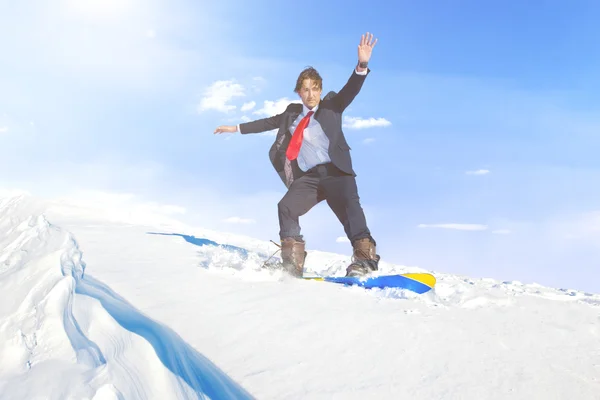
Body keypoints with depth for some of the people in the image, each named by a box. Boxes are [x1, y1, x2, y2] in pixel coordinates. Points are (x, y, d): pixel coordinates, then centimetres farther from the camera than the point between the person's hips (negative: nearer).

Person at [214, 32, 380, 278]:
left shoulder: (331, 105, 10)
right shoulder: (292, 113, 21)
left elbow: (350, 90, -6)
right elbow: (269, 122, 31)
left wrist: (362, 65, -25)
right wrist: (237, 128, 34)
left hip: (335, 171, -4)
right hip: (307, 177, 4)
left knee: (349, 205, -28)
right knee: (286, 206, -17)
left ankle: (364, 257, -38)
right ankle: (292, 262, -18)